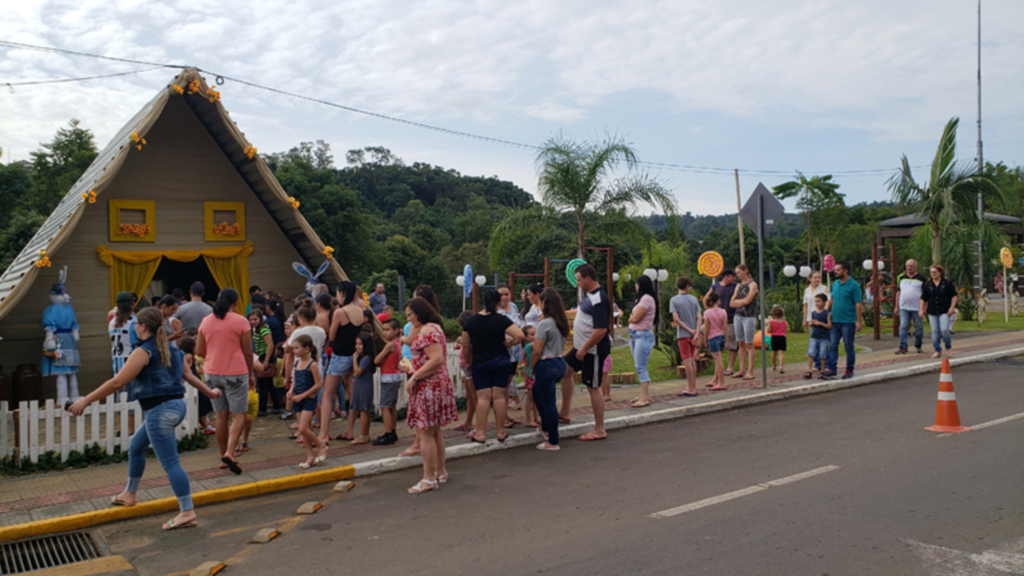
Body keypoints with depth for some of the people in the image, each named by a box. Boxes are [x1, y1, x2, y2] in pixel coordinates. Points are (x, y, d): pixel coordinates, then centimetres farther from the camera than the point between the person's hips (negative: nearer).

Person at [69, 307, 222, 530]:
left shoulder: (144, 352, -12)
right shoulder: (172, 350, 12)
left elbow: (117, 382, -16)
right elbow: (189, 376, 19)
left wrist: (86, 401, -10)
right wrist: (209, 392, 32)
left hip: (159, 410, -9)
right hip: (176, 405, 10)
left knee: (170, 462, -6)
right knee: (135, 446, 26)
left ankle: (187, 512, -5)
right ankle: (129, 495, 41)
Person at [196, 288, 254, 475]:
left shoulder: (206, 321, 5)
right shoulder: (241, 321, -8)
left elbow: (199, 351, 8)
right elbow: (248, 352, -5)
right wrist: (251, 374, 6)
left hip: (212, 373, 5)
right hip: (235, 373, -5)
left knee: (221, 415, 12)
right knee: (239, 415, 1)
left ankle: (224, 457, 17)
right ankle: (230, 452, -16)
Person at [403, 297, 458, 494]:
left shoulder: (428, 331, -17)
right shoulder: (433, 328, 17)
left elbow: (437, 359, -25)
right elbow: (409, 341, 21)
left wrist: (414, 378, -22)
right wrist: (414, 327, 15)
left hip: (429, 387, -11)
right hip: (437, 384, 11)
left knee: (425, 433, -6)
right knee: (435, 432, 18)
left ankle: (429, 479, -1)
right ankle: (441, 472, 28)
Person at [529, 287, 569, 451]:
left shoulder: (545, 324, -17)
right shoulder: (561, 322, 7)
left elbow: (537, 351, -18)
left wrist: (532, 367, -2)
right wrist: (537, 340, 14)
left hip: (547, 365, -9)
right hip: (560, 363, 9)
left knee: (548, 403, -1)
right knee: (536, 391, 28)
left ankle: (553, 442, 7)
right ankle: (546, 428, 35)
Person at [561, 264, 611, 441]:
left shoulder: (598, 300, -24)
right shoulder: (589, 295, 7)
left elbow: (601, 329, -29)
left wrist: (584, 349, -24)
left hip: (594, 350, -11)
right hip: (583, 347, 11)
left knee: (593, 387, -2)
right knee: (565, 370, 19)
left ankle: (599, 430, 9)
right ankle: (564, 413, 32)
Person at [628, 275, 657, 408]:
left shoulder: (647, 299, -14)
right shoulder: (641, 298, 18)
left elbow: (635, 318, -17)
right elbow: (633, 317, 14)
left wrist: (631, 318, 2)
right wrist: (633, 317, -5)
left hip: (643, 335, -10)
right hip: (635, 335, 10)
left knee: (640, 367, -11)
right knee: (639, 367, 12)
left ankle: (645, 399, -11)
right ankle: (645, 394, 19)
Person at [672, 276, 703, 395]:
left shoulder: (674, 300, -6)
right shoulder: (694, 299, 3)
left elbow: (676, 318, -15)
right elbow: (699, 317, -5)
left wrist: (690, 331, -10)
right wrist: (696, 333, -11)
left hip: (683, 334, -4)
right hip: (693, 334, 4)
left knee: (687, 361, -3)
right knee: (692, 360, 13)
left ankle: (691, 389, 0)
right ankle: (693, 387, 19)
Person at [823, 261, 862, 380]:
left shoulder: (854, 285, -9)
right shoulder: (835, 284, 10)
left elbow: (858, 304, -11)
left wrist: (859, 321, -15)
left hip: (848, 322, -6)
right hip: (834, 321, 6)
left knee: (849, 347, 5)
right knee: (832, 346, 2)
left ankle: (849, 371, 15)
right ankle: (831, 370, 4)